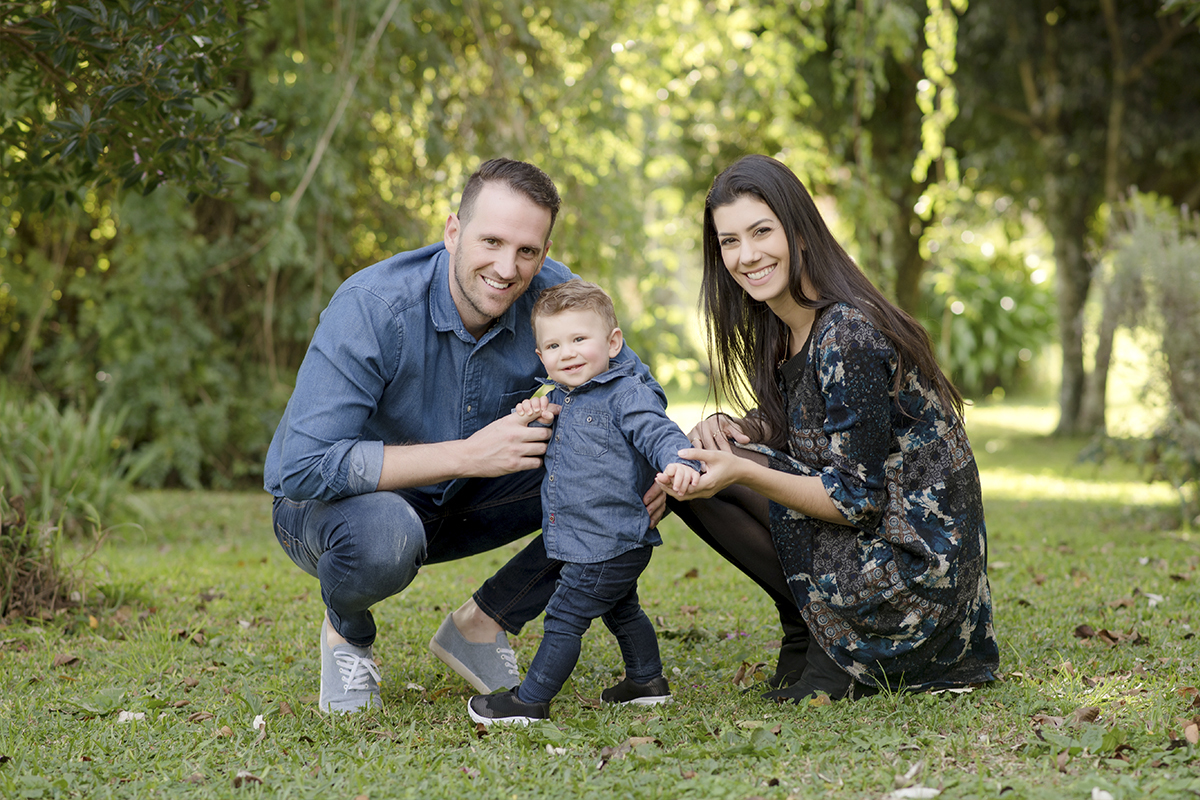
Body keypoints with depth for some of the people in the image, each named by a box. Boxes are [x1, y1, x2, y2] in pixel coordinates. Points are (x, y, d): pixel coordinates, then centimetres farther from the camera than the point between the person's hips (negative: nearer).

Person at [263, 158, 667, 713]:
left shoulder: (551, 296, -18)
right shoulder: (371, 308, -31)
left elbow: (633, 385, -1)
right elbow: (302, 466, -37)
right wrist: (466, 455, -40)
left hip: (459, 502, 5)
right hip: (333, 502, -5)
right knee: (383, 534, -41)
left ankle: (481, 625, 2)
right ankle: (346, 630, -2)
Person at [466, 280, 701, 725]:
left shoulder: (626, 395, -14)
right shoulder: (558, 400, 12)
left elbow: (659, 434, -23)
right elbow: (545, 455, 21)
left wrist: (677, 463, -46)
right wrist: (527, 422, -1)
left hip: (610, 543, -10)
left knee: (564, 618, -6)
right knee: (621, 612, 24)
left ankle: (530, 701, 1)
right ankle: (647, 681, 40)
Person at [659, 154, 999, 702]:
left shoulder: (847, 336, -21)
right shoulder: (781, 328, 8)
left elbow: (858, 500, -21)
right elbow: (787, 429, 18)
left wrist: (738, 471, -31)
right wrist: (729, 430, -3)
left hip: (909, 571, -10)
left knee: (702, 478, -12)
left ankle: (820, 640, -2)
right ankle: (817, 631, 9)